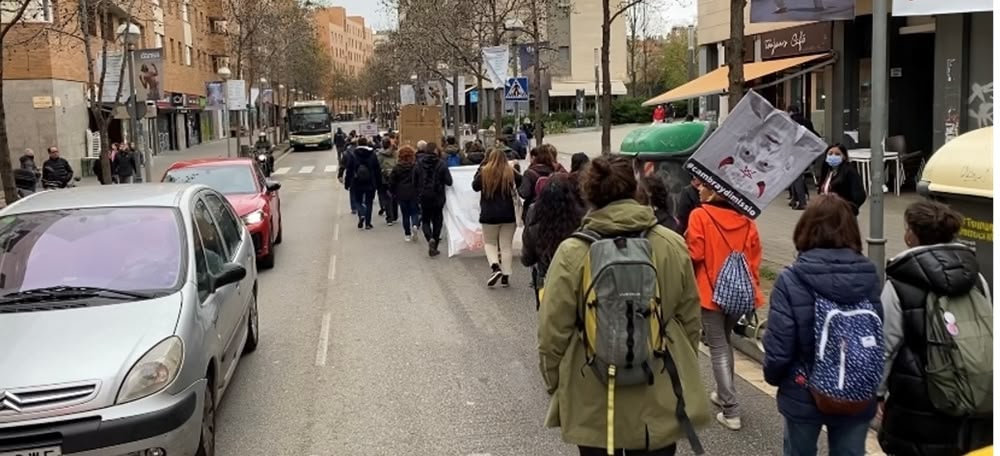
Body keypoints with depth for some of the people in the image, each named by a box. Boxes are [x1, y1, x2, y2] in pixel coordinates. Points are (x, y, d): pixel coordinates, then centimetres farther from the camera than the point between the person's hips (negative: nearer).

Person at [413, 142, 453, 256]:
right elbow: (449, 181, -12)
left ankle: (430, 239, -14)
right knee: (437, 221, 12)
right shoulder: (441, 164, -11)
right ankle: (434, 247, 12)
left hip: (424, 197, 1)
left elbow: (414, 182, 0)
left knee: (425, 220, 14)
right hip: (438, 197, -1)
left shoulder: (419, 163, -5)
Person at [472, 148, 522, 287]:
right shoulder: (510, 173, -5)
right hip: (508, 215, 1)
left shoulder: (484, 172, -7)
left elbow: (475, 186, 8)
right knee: (506, 245, 9)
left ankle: (495, 267, -9)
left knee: (489, 242, 16)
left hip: (489, 215, -1)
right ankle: (505, 276, 7)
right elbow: (522, 183, 9)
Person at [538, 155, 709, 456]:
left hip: (594, 405, -2)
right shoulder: (673, 245, -6)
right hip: (660, 400, 2)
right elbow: (691, 321, 2)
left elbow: (554, 331, -9)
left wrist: (554, 383, 7)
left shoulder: (572, 253, -14)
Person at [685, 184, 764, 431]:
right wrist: (753, 285, 14)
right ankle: (724, 394, 34)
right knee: (725, 342, 23)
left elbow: (694, 254, -15)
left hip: (711, 291, -5)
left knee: (718, 349, 1)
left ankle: (731, 412, 0)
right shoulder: (745, 218, 2)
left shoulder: (700, 215, -13)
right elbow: (755, 255, 5)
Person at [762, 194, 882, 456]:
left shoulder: (791, 280, -18)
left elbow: (778, 347, -17)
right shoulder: (869, 277, -10)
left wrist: (772, 376, 5)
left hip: (803, 396, -2)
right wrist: (872, 383, 13)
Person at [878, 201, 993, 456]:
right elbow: (991, 339, 7)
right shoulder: (977, 279, 1)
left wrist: (875, 393, 3)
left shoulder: (899, 286, -15)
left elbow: (884, 348, -10)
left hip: (918, 410, -5)